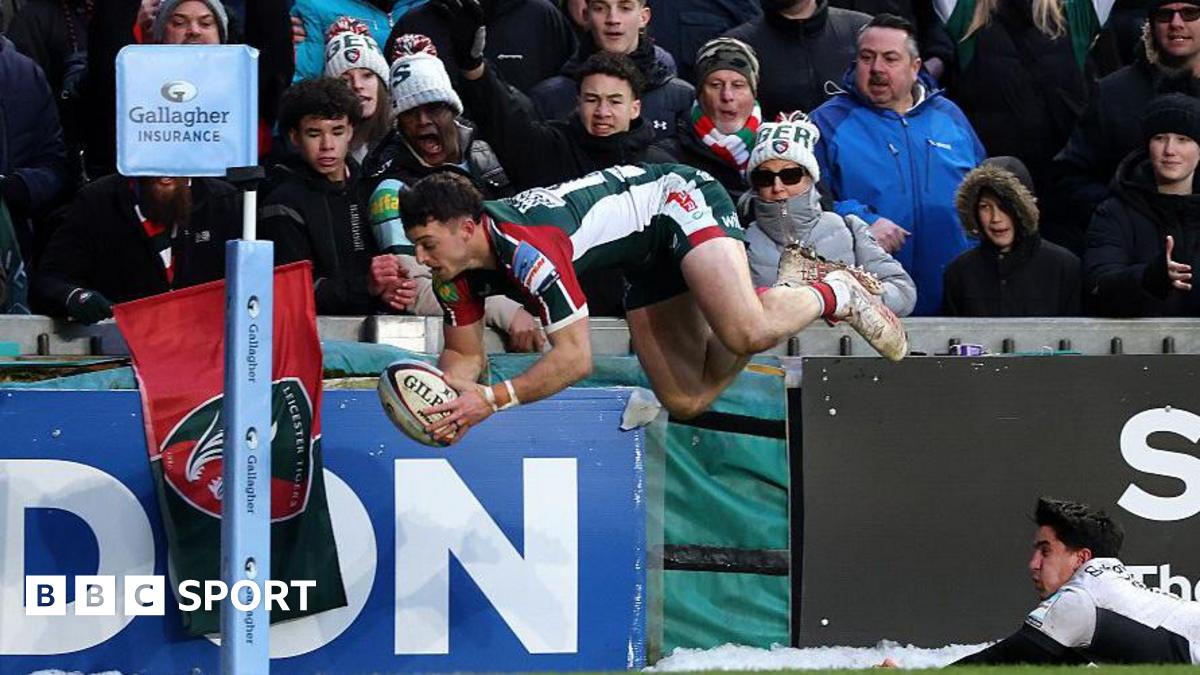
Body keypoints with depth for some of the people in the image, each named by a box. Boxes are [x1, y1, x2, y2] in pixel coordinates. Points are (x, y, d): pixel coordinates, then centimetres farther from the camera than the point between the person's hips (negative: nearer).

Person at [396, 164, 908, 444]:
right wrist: (443, 396, -20)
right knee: (686, 401, 2)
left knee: (746, 333, -33)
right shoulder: (455, 270, -9)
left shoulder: (528, 250, -36)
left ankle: (834, 294, 1)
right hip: (649, 261, 9)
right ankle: (787, 289, 18)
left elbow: (575, 357, -35)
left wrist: (492, 400, -37)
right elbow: (464, 353, 3)